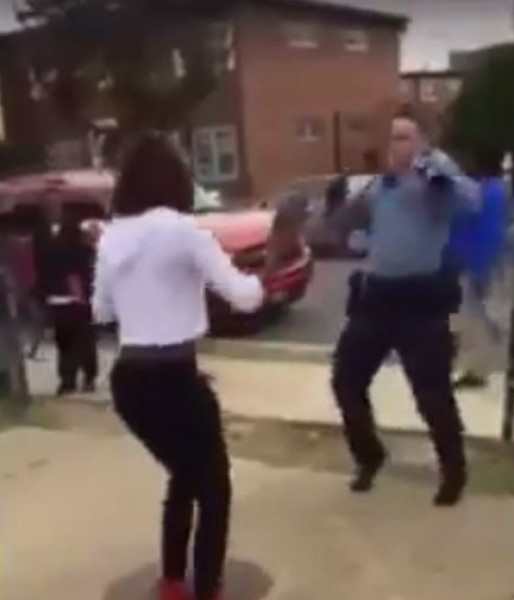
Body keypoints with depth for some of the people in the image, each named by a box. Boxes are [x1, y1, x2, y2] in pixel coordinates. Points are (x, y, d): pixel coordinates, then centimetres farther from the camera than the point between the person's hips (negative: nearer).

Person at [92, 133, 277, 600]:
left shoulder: (111, 236, 7)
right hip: (174, 376, -7)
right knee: (214, 486, 12)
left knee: (183, 476, 26)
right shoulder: (182, 229, -11)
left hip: (127, 378, 7)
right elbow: (244, 296, -13)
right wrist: (260, 281, 8)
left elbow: (101, 311, 18)